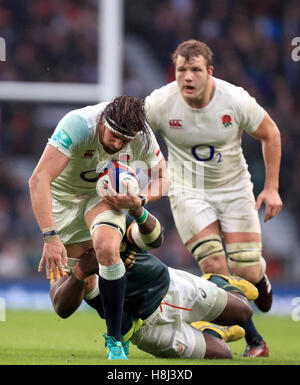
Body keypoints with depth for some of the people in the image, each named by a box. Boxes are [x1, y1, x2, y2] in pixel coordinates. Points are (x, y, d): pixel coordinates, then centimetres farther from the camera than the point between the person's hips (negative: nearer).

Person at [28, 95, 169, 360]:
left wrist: (140, 201, -24)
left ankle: (115, 341, -19)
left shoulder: (142, 137, -23)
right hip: (63, 195, 0)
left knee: (107, 249, -26)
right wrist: (51, 238, -47)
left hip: (106, 195, 0)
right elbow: (38, 180, -41)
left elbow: (162, 176, -2)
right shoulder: (78, 125, -36)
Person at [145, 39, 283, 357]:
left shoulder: (236, 100, -18)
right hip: (188, 193, 0)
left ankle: (260, 275, 35)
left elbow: (271, 135, -2)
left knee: (246, 272, -7)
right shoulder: (160, 103, -19)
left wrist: (271, 187, -3)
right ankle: (254, 340, 1)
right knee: (214, 266, -16)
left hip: (235, 188, 0)